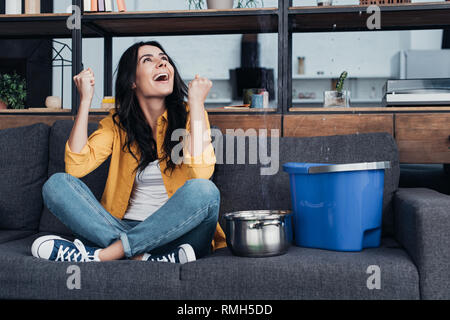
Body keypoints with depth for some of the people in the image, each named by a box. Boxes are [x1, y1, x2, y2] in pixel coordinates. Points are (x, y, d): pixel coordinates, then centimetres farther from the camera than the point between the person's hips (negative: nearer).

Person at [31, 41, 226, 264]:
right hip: (127, 227, 2)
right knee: (56, 183, -14)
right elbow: (75, 167, -8)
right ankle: (144, 258, -29)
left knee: (204, 191, -32)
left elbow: (201, 173, -18)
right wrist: (85, 100, -7)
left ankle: (99, 254, -27)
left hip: (177, 234, -2)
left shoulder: (189, 115, 1)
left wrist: (196, 103, -13)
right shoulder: (117, 122, 8)